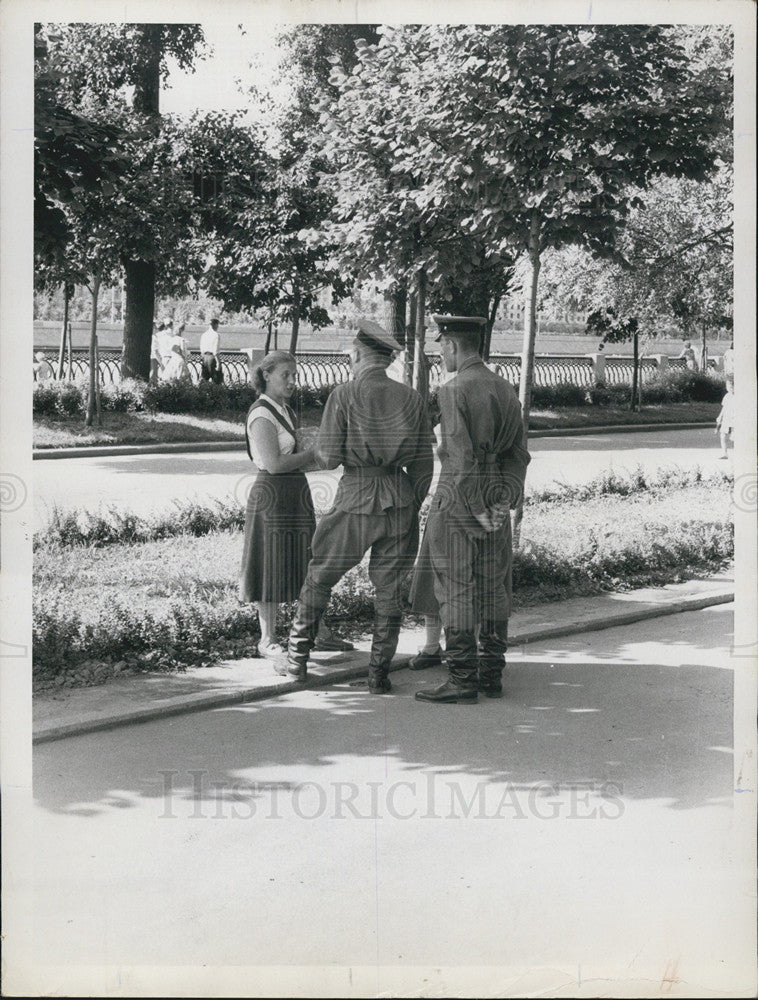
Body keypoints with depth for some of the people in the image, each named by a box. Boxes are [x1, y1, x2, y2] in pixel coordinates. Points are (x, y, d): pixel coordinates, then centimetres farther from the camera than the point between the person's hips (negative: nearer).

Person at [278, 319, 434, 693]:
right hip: (399, 500, 3)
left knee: (319, 578, 13)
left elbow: (329, 458, -8)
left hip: (355, 498, -3)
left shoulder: (344, 395, -7)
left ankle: (297, 659, 19)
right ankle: (379, 673, 10)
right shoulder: (411, 398, 4)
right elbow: (423, 463, 4)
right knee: (389, 589, 9)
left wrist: (322, 447, 14)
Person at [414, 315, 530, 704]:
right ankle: (491, 672, 17)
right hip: (496, 497, 8)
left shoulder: (453, 391, -13)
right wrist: (504, 501, 2)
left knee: (456, 590, -4)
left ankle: (462, 678, -3)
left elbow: (461, 456, -19)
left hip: (458, 498, -7)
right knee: (493, 588, 11)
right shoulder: (505, 390, 11)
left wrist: (476, 509, -15)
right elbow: (519, 454, 8)